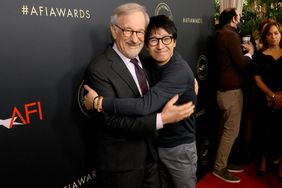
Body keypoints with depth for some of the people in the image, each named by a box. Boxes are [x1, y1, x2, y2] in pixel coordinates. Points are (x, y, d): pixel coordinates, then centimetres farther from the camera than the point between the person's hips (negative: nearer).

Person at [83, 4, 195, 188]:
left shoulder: (144, 59, 4)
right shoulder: (98, 69, -19)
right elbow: (112, 120, -23)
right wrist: (161, 119, -28)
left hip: (151, 154, 6)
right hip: (120, 162, -6)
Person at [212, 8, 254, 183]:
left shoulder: (222, 34, 16)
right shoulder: (231, 35, -14)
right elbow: (240, 63, -18)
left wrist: (242, 49, 11)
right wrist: (250, 52, -1)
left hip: (225, 87, 10)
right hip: (231, 89, -10)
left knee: (226, 128, 16)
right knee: (232, 130, -4)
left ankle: (223, 162, 26)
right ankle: (219, 167, 5)